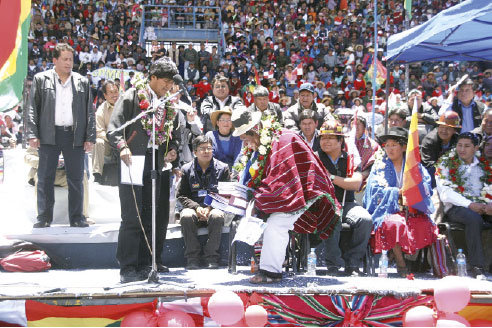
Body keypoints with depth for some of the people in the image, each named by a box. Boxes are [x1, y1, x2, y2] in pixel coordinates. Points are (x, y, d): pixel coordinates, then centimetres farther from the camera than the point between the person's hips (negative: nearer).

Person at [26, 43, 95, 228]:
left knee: (76, 178, 3)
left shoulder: (82, 82, 11)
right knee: (45, 178, 2)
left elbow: (89, 112, 11)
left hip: (75, 135, 1)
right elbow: (33, 108, 3)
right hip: (49, 136, -1)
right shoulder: (41, 79, 6)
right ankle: (44, 218, 9)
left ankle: (76, 218, 11)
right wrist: (32, 134, -6)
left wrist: (90, 137, 3)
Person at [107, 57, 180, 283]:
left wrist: (172, 149, 4)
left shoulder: (169, 104, 17)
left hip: (155, 164, 6)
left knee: (151, 217, 8)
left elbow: (174, 133, 25)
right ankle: (127, 268, -5)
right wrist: (122, 147, -25)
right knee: (132, 217, -9)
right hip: (133, 162, -6)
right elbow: (113, 127, -8)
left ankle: (143, 265, 17)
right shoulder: (132, 96, -1)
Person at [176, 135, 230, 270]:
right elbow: (181, 195, 7)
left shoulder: (222, 168, 7)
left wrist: (210, 207, -12)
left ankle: (212, 257, -26)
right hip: (193, 208, 1)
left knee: (217, 216, -36)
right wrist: (196, 207, -12)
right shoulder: (187, 169, 10)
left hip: (215, 207, -1)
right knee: (186, 216, -33)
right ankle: (192, 258, -24)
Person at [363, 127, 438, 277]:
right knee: (395, 224, -35)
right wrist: (398, 192, -11)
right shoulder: (380, 165, 12)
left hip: (412, 209, 2)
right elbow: (375, 190, -1)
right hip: (387, 210, -2)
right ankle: (401, 264, -26)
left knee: (424, 224, -30)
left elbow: (427, 185, 3)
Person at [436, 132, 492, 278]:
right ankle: (476, 267, -33)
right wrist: (469, 205, -16)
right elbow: (445, 192, -4)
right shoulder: (446, 164, 8)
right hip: (456, 207, -4)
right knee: (474, 219, -36)